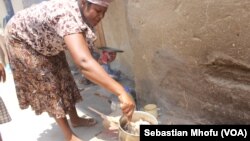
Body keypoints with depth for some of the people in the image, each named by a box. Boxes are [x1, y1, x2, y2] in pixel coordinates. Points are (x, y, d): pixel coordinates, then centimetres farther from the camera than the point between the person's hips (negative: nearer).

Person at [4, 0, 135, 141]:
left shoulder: (81, 12, -17)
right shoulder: (68, 17, -45)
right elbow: (84, 62, -59)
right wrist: (121, 91, -62)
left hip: (46, 41, 8)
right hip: (22, 39, -8)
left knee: (63, 77, 9)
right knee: (47, 83, -6)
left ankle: (75, 119, 25)